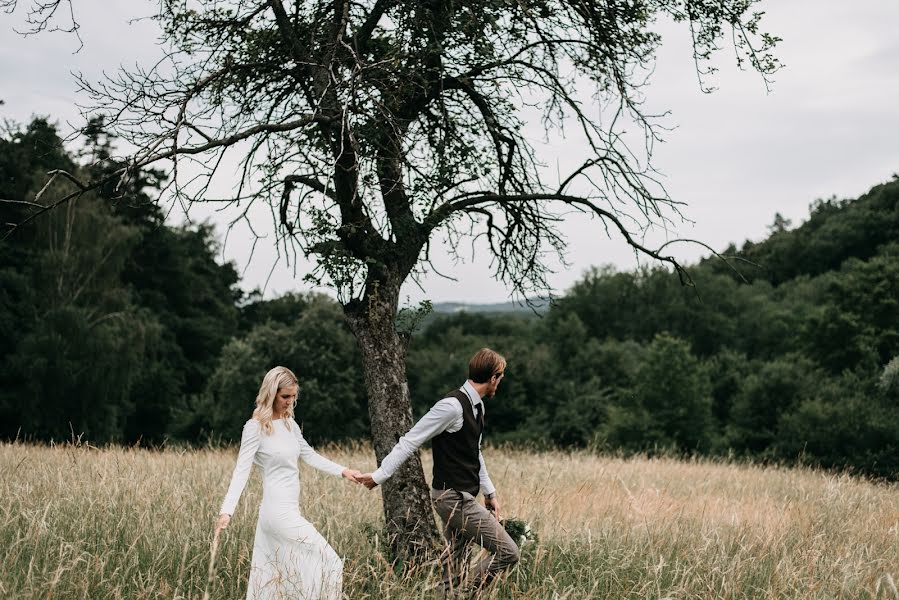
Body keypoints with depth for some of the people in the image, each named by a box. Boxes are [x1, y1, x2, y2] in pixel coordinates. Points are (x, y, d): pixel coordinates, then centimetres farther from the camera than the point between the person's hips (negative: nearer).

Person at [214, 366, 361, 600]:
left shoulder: (289, 423, 12)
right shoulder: (255, 427, -10)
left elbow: (309, 455, 22)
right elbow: (242, 470, -15)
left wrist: (342, 471, 15)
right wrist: (226, 511, -24)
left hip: (289, 509, 8)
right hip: (279, 511, -8)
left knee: (269, 580, 9)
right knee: (329, 563, -7)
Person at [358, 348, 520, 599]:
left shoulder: (476, 405, 11)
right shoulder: (452, 406, -19)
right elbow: (410, 441, -17)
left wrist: (489, 491, 22)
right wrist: (380, 475, -15)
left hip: (460, 496, 9)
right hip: (455, 499, -9)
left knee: (455, 567, 13)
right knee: (507, 552, -10)